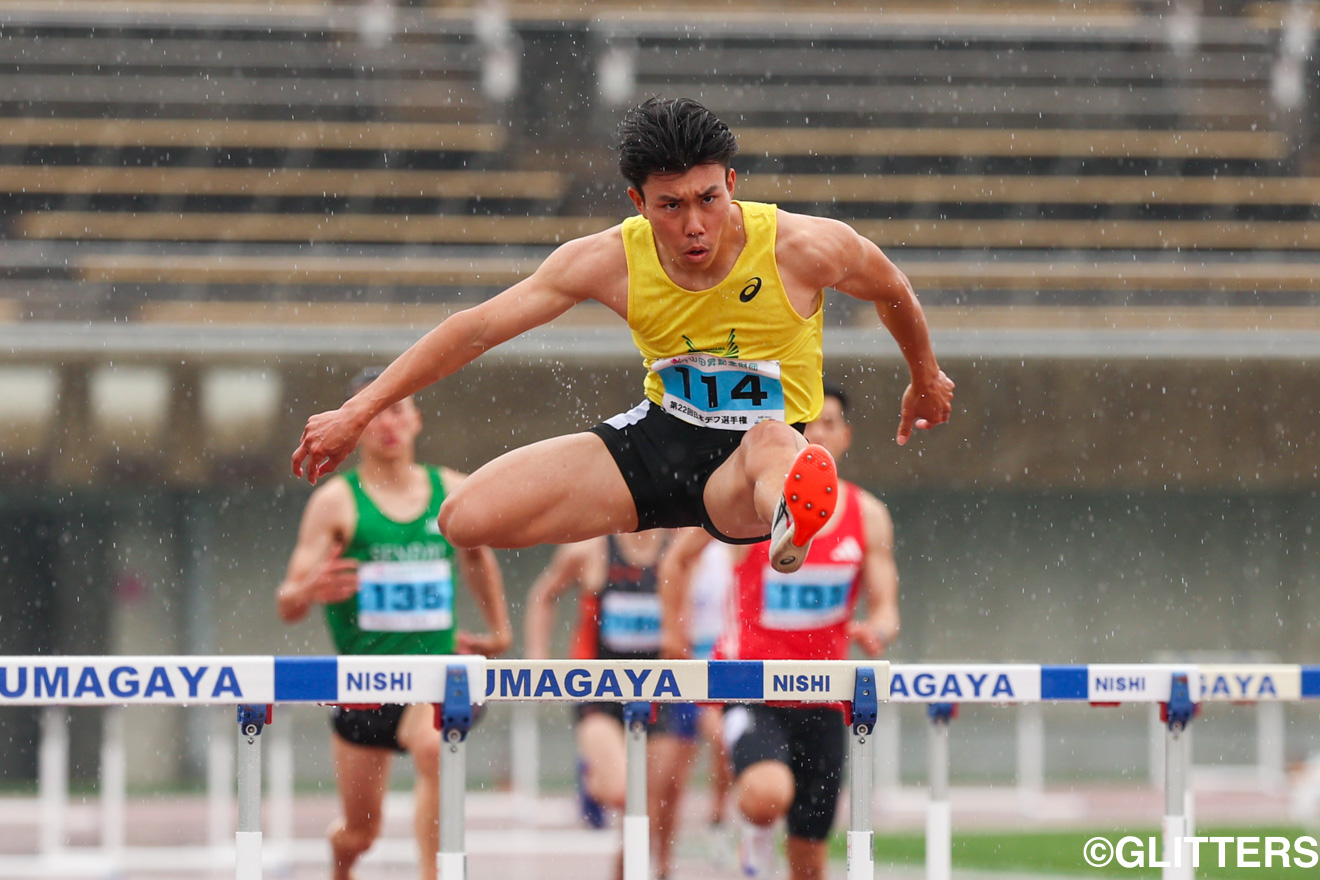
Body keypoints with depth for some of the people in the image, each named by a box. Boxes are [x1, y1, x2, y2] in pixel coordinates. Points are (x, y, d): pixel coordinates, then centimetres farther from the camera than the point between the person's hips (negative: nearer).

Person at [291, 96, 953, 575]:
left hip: (746, 464, -4)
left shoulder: (806, 249, -19)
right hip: (660, 437, 4)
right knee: (468, 519, -12)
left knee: (774, 444, -43)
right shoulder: (613, 262, -14)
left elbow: (893, 292, 4)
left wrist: (926, 381, 24)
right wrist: (357, 413, -8)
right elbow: (477, 328, -6)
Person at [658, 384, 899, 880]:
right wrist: (673, 632, 10)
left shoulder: (868, 517, 3)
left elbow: (886, 610, 2)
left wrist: (876, 632, -20)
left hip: (822, 698, 3)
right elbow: (677, 559, 10)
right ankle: (756, 838, 4)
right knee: (769, 794, -32)